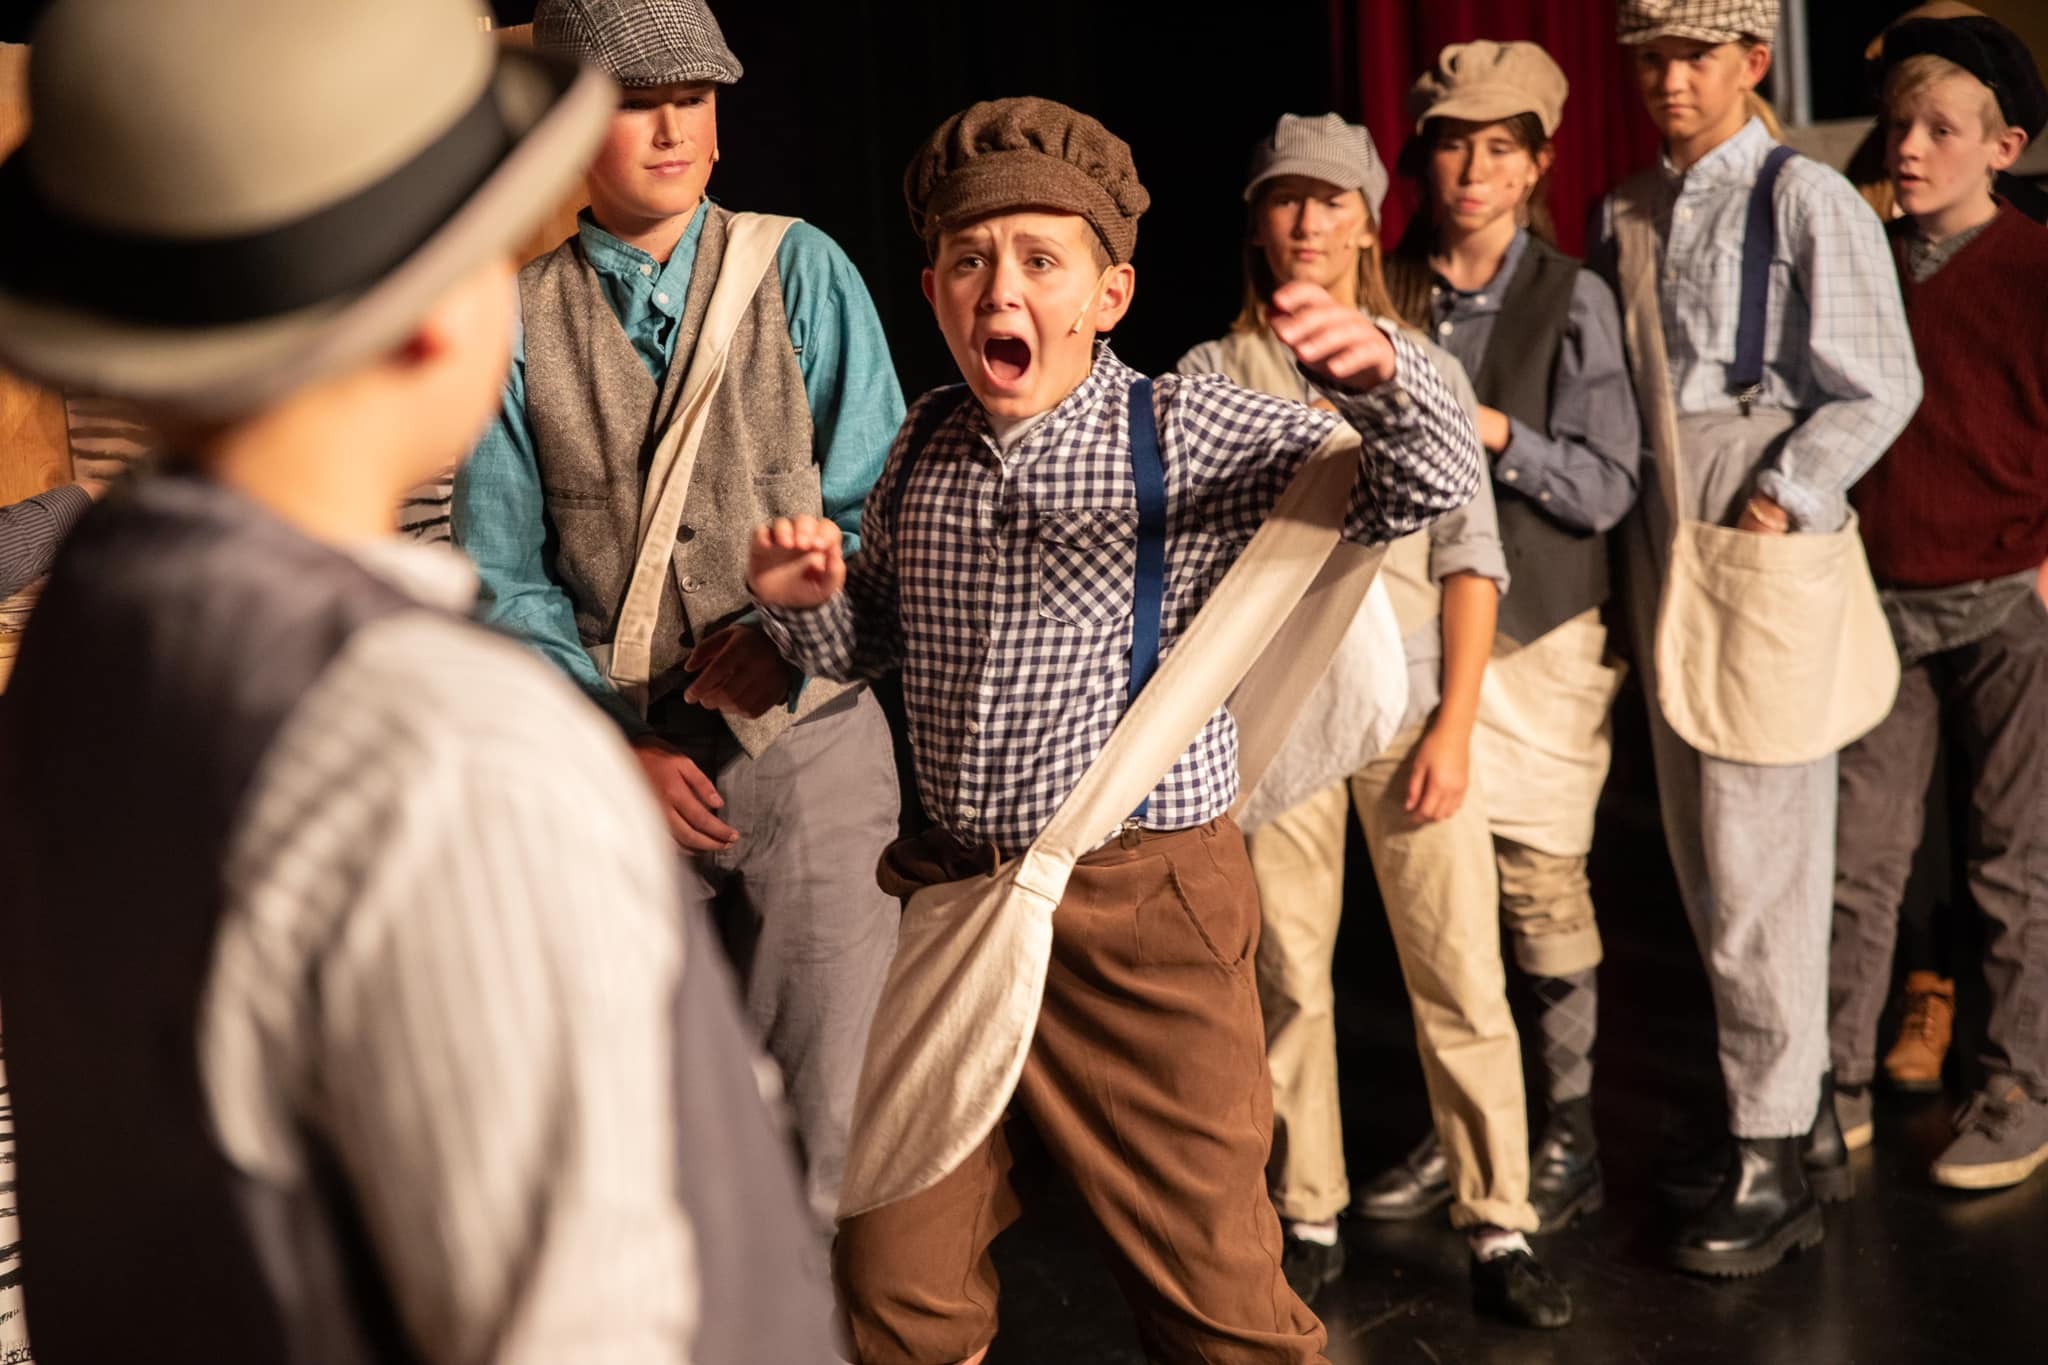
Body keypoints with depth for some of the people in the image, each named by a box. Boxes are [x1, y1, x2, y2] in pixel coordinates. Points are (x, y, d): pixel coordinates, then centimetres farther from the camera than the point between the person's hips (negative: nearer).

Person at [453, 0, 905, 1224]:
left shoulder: (801, 271, 1)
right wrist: (616, 745, -8)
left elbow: (881, 504, -1)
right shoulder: (522, 323, 2)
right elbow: (507, 577, 2)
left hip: (809, 735, 0)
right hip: (622, 759, 1)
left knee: (826, 1092, 2)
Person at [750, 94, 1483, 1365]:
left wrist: (1382, 371, -37)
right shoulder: (925, 445, 5)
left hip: (1147, 907, -4)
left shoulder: (1191, 431, -9)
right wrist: (805, 602, -3)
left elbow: (1431, 488, -16)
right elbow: (875, 639, 19)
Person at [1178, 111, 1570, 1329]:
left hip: (1413, 706, 0)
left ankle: (1500, 1228, 8)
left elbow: (1469, 555, 3)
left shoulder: (1425, 369, 8)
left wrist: (1455, 723, -4)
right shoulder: (1214, 376, 6)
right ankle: (1308, 1220, 19)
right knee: (1287, 976, 6)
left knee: (1462, 975, -2)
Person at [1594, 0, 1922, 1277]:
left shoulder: (1806, 199, -7)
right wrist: (1645, 533, 6)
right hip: (1660, 547, 7)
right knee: (1706, 854, 13)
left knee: (1759, 858, -4)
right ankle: (1798, 1113, 28)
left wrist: (1781, 502, -14)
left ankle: (1777, 1161, 9)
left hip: (1763, 546, -7)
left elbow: (1879, 387, -8)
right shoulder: (1626, 214, 12)